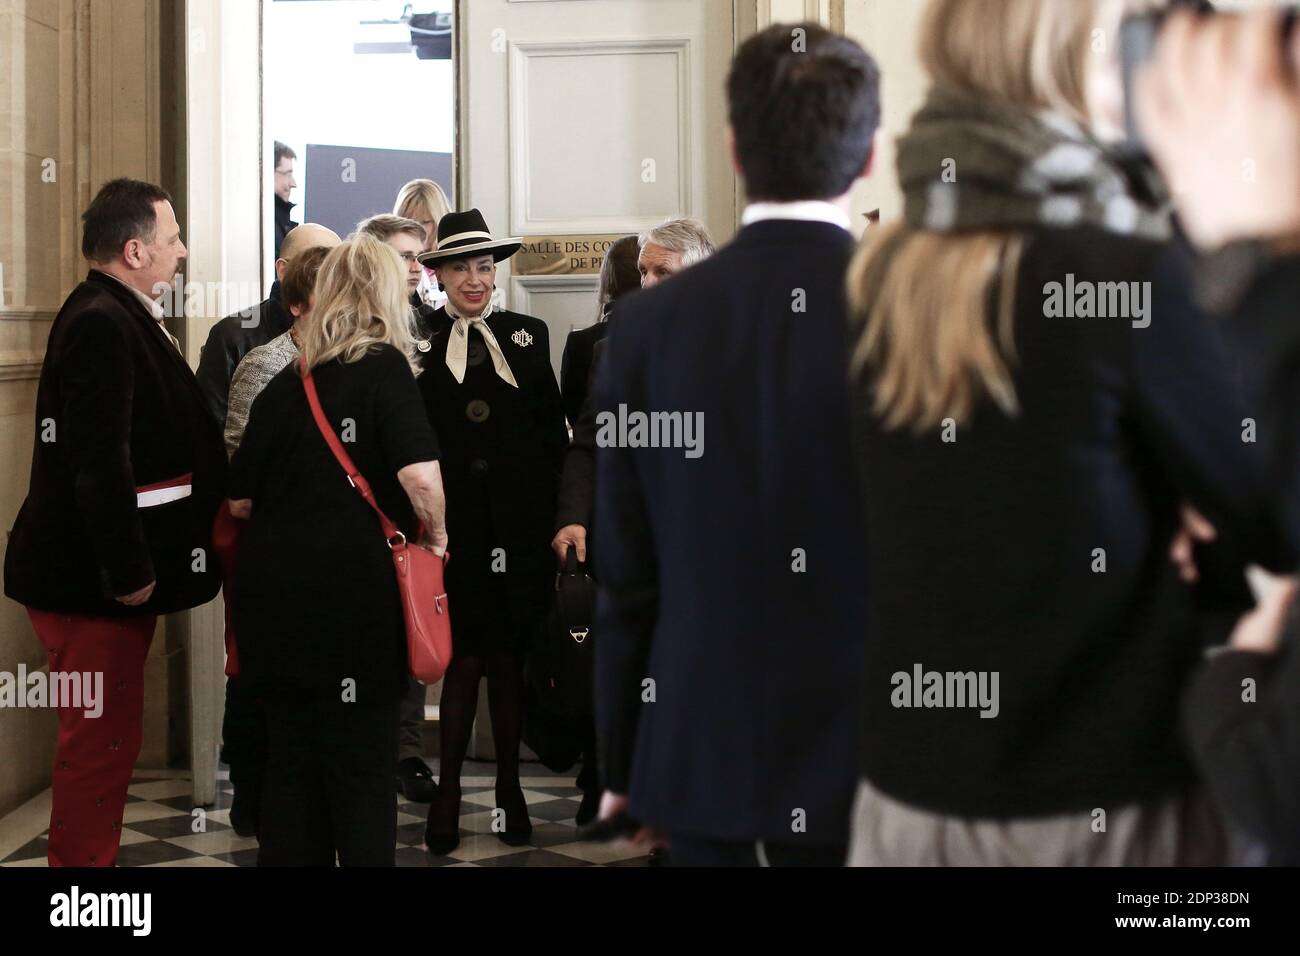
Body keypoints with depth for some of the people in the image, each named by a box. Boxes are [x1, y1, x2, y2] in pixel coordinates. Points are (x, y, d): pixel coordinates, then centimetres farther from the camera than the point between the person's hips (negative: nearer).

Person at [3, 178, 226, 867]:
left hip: (102, 574, 10)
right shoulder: (101, 324, -19)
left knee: (104, 739, 18)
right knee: (99, 741, -3)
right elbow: (98, 460, -26)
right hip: (91, 579, -10)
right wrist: (128, 571, -24)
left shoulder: (117, 317, 14)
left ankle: (89, 856, 28)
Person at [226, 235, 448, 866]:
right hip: (353, 592, -5)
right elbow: (422, 480, -18)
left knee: (289, 761, 13)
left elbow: (239, 500, 13)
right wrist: (436, 535, 0)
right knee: (361, 767, 4)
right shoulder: (384, 367, -4)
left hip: (271, 589, 5)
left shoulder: (283, 384, 10)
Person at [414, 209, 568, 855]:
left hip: (517, 527, 2)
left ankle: (510, 788, 20)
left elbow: (552, 432, 9)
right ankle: (448, 792, 7)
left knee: (509, 656, 8)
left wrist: (554, 515, 2)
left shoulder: (528, 336, 11)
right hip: (451, 526, -2)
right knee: (465, 656, -4)